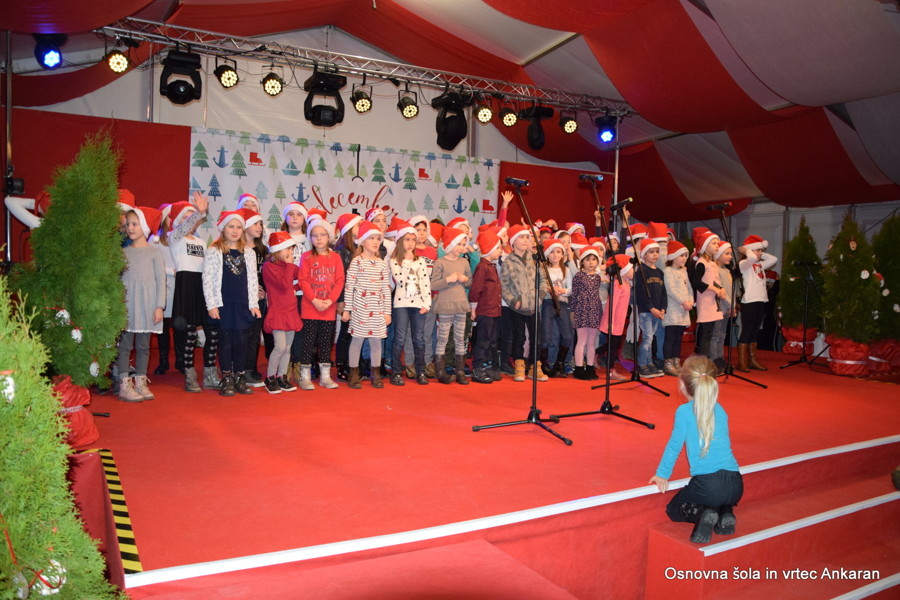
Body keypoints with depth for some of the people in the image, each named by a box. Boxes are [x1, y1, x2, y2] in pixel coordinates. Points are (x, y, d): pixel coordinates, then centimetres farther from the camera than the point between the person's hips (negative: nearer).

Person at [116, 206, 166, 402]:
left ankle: (140, 383, 15)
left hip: (146, 305, -1)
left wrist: (160, 306, -6)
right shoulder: (123, 252, 8)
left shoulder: (154, 252, 2)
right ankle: (124, 385, 3)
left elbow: (161, 280, 0)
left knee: (143, 345, 6)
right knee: (124, 345, -1)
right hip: (126, 305, 1)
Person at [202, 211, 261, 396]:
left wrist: (254, 303, 3)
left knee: (241, 341, 5)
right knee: (226, 341, 2)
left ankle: (240, 378, 15)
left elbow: (252, 279, 10)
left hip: (243, 304, 3)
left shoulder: (248, 252, 10)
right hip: (223, 304, -2)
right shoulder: (214, 251, 0)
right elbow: (207, 280, -3)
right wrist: (211, 305, -9)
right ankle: (226, 379, 11)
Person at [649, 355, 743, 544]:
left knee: (673, 509, 20)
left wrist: (662, 475, 9)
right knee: (721, 500, 40)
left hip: (707, 483, -6)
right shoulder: (720, 410, 13)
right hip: (736, 485, 6)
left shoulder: (684, 411, -3)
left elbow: (674, 445, -2)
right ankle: (725, 514, 7)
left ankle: (702, 514, -9)